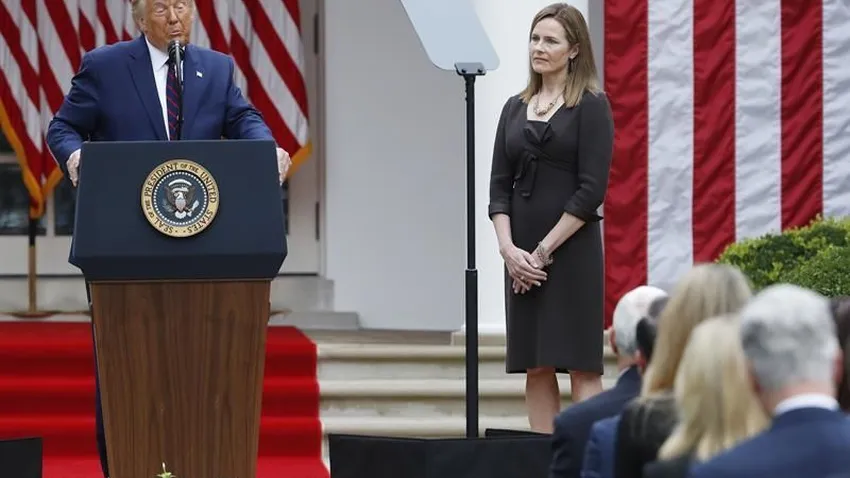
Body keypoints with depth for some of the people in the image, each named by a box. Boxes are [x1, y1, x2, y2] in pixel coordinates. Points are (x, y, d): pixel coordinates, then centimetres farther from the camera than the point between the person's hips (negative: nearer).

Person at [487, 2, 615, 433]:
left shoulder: (591, 106, -4)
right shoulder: (515, 108, 13)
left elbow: (591, 189, -10)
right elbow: (500, 185, 9)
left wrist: (544, 250, -12)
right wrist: (508, 247, -6)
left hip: (572, 251, -5)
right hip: (521, 256, 6)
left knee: (581, 365, -6)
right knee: (535, 367, 5)